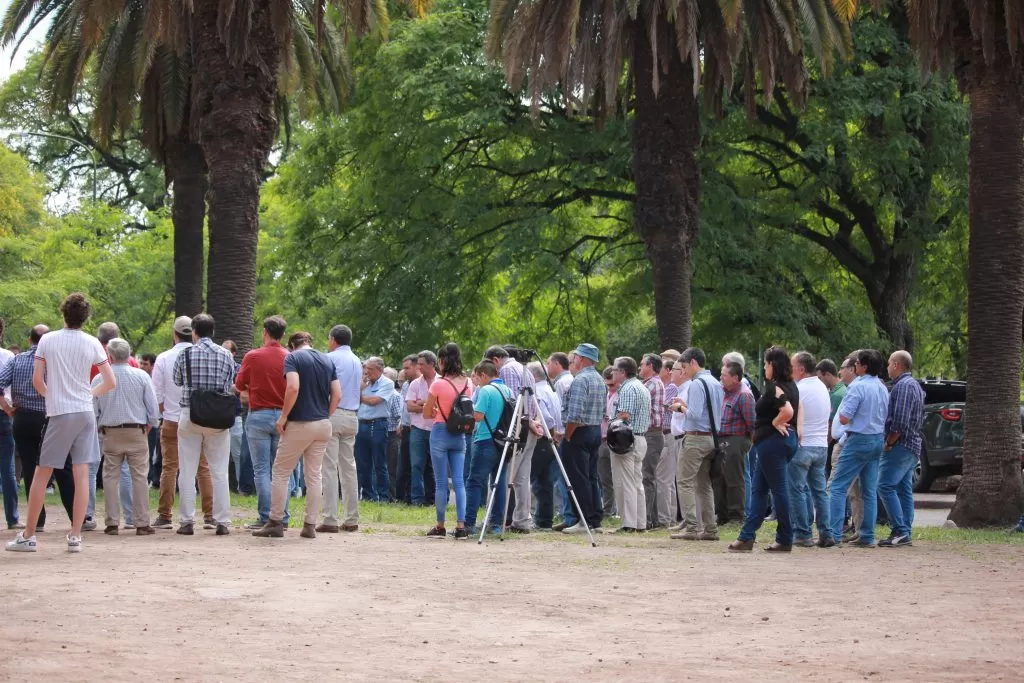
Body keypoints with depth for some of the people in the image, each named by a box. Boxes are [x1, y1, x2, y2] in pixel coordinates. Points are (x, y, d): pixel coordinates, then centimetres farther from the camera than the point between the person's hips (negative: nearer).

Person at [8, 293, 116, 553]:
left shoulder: (48, 340, -3)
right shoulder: (92, 343, 1)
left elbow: (37, 379, -4)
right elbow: (111, 382, 1)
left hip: (59, 414, -2)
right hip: (85, 413, 2)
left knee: (41, 474, 5)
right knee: (81, 474, 2)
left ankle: (28, 536, 8)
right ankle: (75, 536, 0)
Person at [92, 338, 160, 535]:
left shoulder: (99, 380, -3)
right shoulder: (141, 376, -5)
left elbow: (93, 410, 2)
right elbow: (153, 407, -3)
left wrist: (98, 429, 18)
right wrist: (149, 426, 12)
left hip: (110, 433, 1)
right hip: (137, 432, 0)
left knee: (110, 477, 7)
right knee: (139, 477, 2)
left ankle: (112, 523, 4)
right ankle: (142, 523, 0)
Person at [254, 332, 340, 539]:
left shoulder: (293, 358, -6)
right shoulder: (328, 361, 11)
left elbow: (293, 387, -21)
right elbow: (337, 395, 4)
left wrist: (284, 416, -13)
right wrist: (325, 415, 13)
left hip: (299, 423, -5)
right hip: (323, 425, 5)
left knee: (281, 473, 5)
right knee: (314, 475, 9)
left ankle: (275, 523, 5)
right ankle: (310, 525, 7)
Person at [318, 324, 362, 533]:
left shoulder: (330, 358, -6)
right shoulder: (357, 362, 16)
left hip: (333, 413, -7)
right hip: (352, 416, 7)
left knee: (330, 467, -7)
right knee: (349, 467, 10)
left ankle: (330, 520, -12)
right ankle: (351, 519, 10)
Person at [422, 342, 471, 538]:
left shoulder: (438, 384, -14)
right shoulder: (467, 383, 1)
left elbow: (427, 414, -7)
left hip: (440, 433, -4)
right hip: (459, 435, 4)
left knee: (441, 483, 2)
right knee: (459, 481, 3)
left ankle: (440, 526, 7)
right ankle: (461, 525, -4)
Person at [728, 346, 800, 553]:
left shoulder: (774, 388, -17)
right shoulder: (791, 386, 12)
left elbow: (787, 411, -30)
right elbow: (796, 412, 18)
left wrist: (774, 423, -14)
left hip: (771, 441, -10)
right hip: (787, 439, 10)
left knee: (778, 490, -2)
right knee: (758, 489, 12)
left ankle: (785, 540, 4)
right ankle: (747, 536, 12)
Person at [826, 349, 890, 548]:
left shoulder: (857, 387, -15)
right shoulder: (882, 388, 10)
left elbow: (844, 419, -17)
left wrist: (842, 406, 2)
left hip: (859, 440, -8)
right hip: (878, 439, 8)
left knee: (838, 487, -6)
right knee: (870, 491, 9)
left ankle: (833, 533, -13)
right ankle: (867, 537, 10)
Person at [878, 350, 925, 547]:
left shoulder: (902, 386, -14)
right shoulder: (915, 385, 20)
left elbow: (900, 421, -24)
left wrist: (889, 443, -13)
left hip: (900, 445, -11)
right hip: (913, 446, 11)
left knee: (886, 486, -12)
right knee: (904, 490, 10)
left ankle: (900, 531, -17)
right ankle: (905, 534, 9)